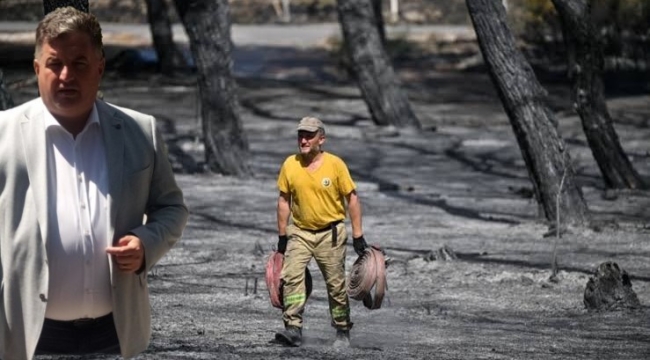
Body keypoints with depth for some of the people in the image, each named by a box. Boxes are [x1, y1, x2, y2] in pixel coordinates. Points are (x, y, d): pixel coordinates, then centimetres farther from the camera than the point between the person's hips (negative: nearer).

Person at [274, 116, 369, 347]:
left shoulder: (335, 164, -9)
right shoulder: (290, 165, -2)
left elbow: (352, 199, -3)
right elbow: (284, 201, 6)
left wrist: (357, 236, -6)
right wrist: (282, 236, 5)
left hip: (331, 234, -2)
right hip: (299, 232, 2)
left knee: (336, 285, 6)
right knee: (291, 276, -18)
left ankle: (342, 332, 21)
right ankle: (293, 329, -22)